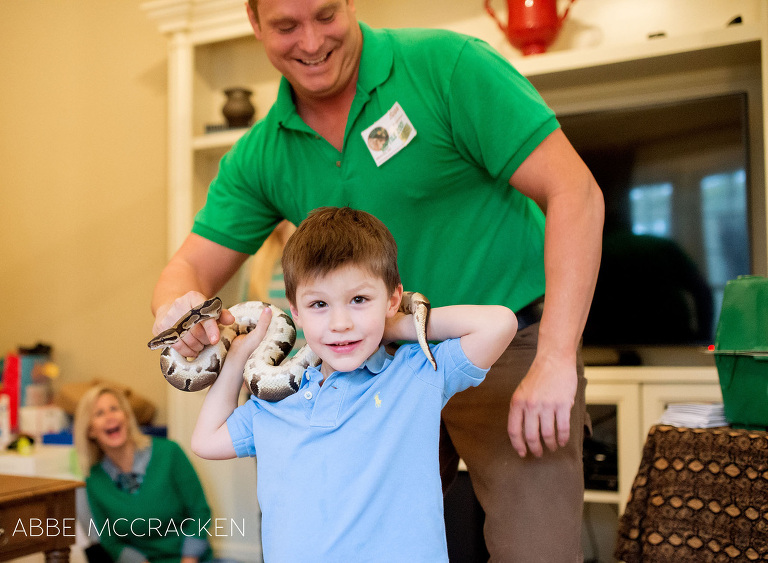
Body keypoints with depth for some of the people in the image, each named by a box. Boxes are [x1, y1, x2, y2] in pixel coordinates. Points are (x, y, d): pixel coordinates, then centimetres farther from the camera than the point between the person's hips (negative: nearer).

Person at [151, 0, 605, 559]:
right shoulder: (260, 156, 0)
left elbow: (575, 194, -19)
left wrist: (555, 362, -26)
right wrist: (177, 306, -24)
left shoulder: (446, 64, -15)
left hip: (512, 347, -4)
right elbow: (190, 269, 3)